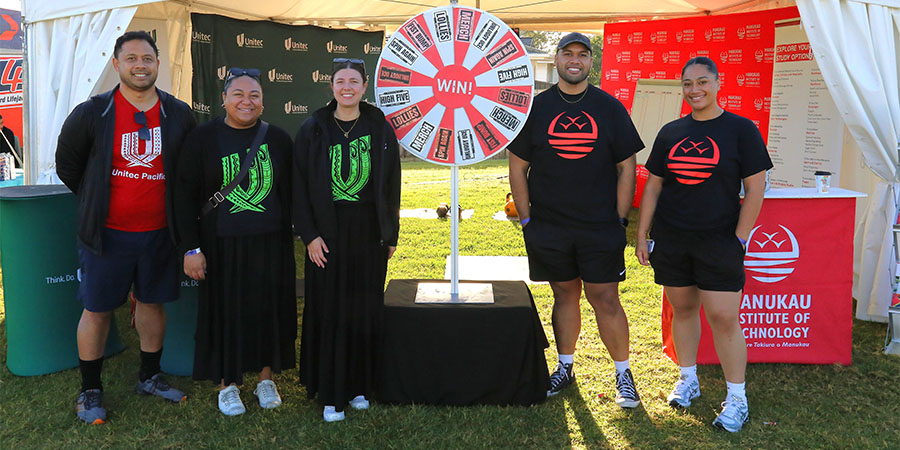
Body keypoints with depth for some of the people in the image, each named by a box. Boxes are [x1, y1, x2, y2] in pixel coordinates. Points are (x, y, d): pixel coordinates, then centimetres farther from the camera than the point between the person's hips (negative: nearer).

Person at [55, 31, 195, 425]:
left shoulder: (179, 115, 1)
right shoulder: (92, 113, -6)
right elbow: (67, 164, 6)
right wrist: (97, 201, 10)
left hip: (158, 233, 3)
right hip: (107, 233, -2)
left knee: (152, 303, 13)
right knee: (96, 310, 5)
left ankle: (149, 377, 31)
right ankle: (90, 390, 21)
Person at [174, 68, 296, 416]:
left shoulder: (277, 139, 4)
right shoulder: (202, 138, -2)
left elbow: (289, 193, 9)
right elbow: (185, 196, -3)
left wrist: (288, 240, 7)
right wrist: (191, 247, -8)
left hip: (270, 243, 2)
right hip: (222, 244, -2)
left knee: (270, 307, 9)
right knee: (225, 310, 6)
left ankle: (266, 378, 27)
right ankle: (227, 385, 23)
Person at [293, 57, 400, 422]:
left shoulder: (380, 128, 4)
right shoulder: (313, 130, 1)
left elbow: (392, 184, 6)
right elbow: (300, 184, -1)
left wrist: (391, 234, 4)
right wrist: (309, 234, -8)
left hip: (369, 231, 1)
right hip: (328, 231, -1)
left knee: (365, 310, 8)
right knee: (329, 311, 2)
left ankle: (360, 385, 23)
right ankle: (331, 394, 13)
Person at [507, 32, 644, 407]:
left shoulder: (610, 108, 4)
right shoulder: (536, 108, 6)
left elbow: (626, 167, 5)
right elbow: (518, 166, 7)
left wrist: (620, 220, -1)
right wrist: (526, 219, 2)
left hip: (601, 228, -1)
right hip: (549, 227, 1)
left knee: (605, 299, 0)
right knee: (565, 295, 11)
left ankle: (623, 374, 15)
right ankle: (565, 367, 26)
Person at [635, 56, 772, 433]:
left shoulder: (740, 129, -2)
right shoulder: (670, 133, 8)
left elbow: (755, 188, -3)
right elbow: (652, 187, 11)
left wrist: (739, 239, -8)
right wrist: (641, 235, 7)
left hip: (718, 241, -3)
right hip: (670, 239, 4)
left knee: (723, 318, -3)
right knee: (682, 308, 12)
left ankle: (737, 398, 12)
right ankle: (688, 380, 30)